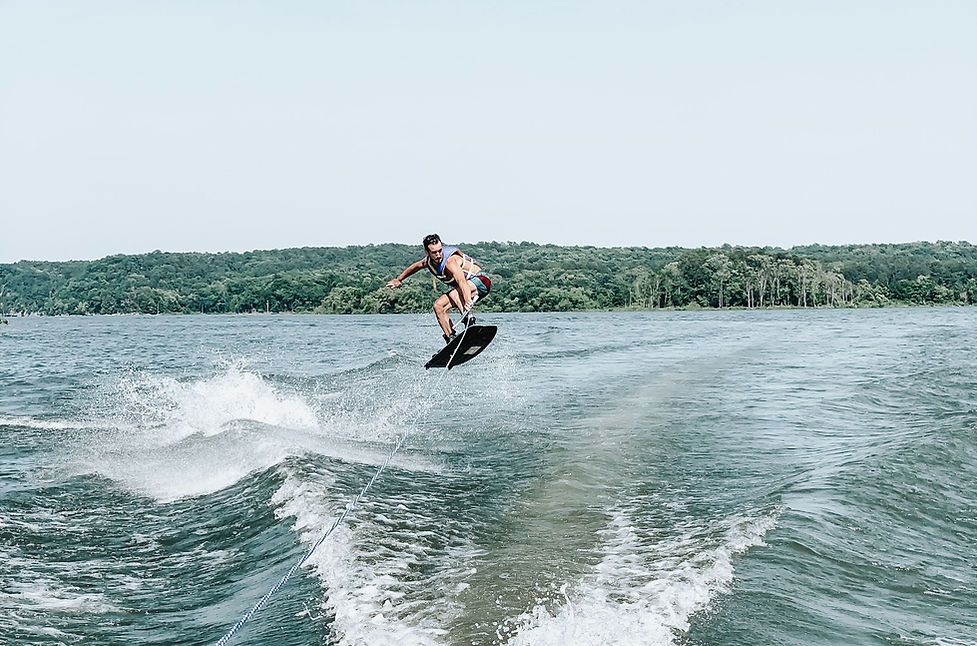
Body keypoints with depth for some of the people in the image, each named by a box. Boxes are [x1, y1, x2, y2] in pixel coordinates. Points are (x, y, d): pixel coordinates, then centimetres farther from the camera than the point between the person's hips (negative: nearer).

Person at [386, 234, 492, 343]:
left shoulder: (450, 261, -31)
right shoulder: (428, 261, -5)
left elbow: (462, 281, -49)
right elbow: (415, 267, 18)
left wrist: (467, 301, -66)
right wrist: (398, 280, 30)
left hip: (480, 281, -9)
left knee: (453, 294, -37)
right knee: (438, 306, -7)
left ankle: (469, 321, -46)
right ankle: (451, 338, -10)